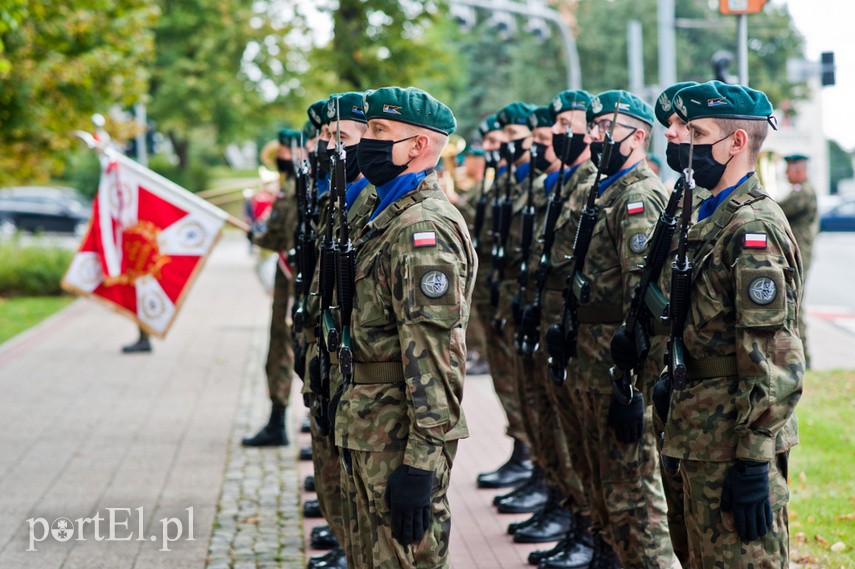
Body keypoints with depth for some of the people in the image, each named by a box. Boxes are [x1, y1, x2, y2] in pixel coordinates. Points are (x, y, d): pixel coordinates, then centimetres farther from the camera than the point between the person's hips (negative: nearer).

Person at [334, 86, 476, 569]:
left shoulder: (423, 227, -19)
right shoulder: (390, 215, 14)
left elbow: (434, 351, -24)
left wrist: (421, 459, -27)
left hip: (401, 436, -10)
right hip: (372, 432, 10)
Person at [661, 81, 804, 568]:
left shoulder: (753, 227, -18)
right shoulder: (713, 217, 13)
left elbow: (773, 361, -22)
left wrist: (753, 462, -23)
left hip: (736, 441, -10)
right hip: (705, 437, 10)